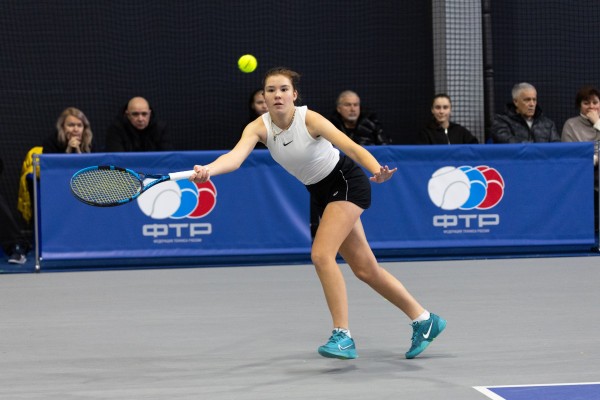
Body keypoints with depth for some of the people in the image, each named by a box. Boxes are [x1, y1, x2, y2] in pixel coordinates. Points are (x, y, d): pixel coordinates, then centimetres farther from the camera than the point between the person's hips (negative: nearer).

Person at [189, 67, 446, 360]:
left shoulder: (309, 119, -25)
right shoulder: (259, 127, -14)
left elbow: (350, 146, -37)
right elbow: (236, 156, -32)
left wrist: (377, 170, -56)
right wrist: (208, 169, -54)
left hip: (347, 182, -6)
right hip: (323, 192, 6)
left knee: (321, 254, -23)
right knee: (364, 269, 11)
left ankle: (343, 336, -17)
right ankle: (423, 320, 26)